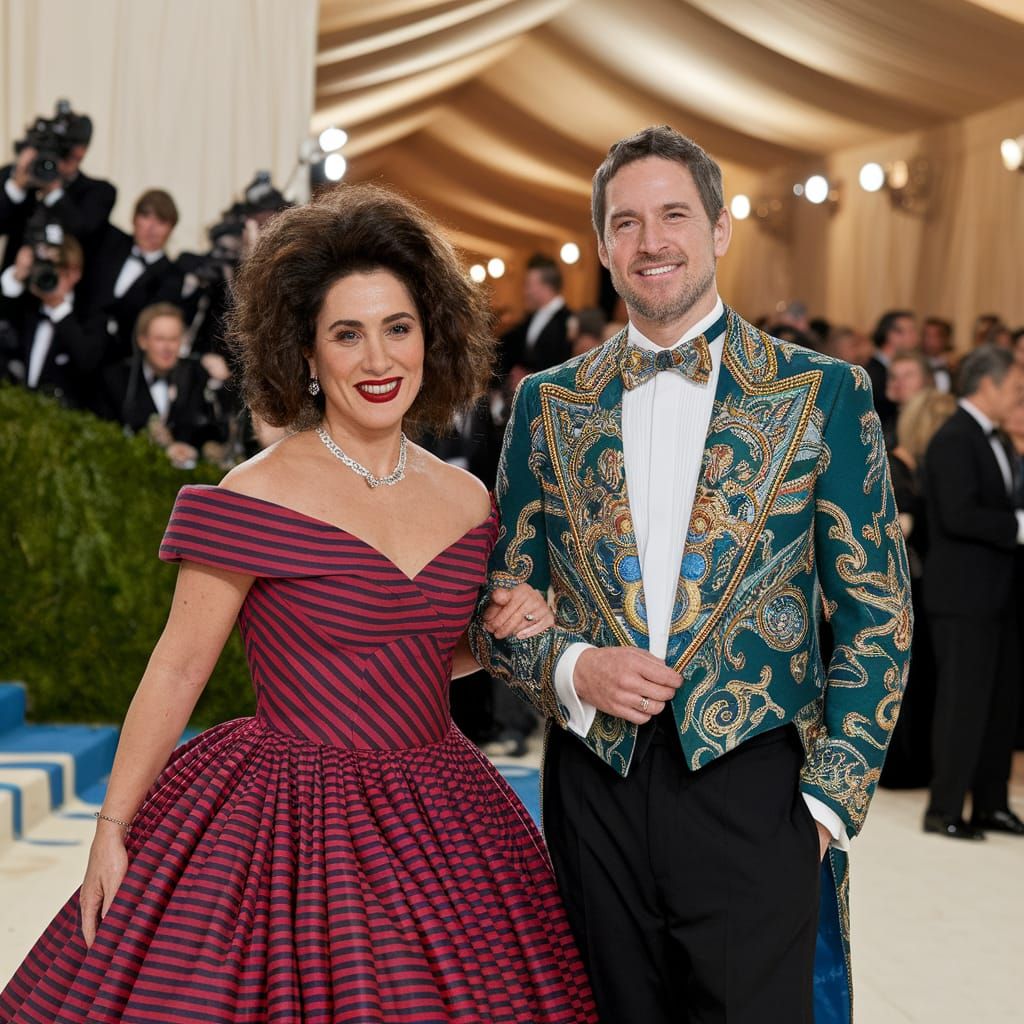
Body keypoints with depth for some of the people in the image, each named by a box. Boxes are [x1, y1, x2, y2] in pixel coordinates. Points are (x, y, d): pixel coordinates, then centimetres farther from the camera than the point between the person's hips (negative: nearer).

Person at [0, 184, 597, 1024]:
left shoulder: (466, 500, 6)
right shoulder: (256, 499, -11)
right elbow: (177, 671, -6)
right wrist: (112, 831, -4)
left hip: (434, 819, 5)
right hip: (293, 821, -5)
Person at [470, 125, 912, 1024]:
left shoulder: (822, 394, 1)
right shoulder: (550, 403, 9)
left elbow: (875, 614, 1)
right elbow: (497, 608, 12)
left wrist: (830, 797, -6)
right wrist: (572, 669, -8)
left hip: (752, 787, -2)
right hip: (596, 782, 3)